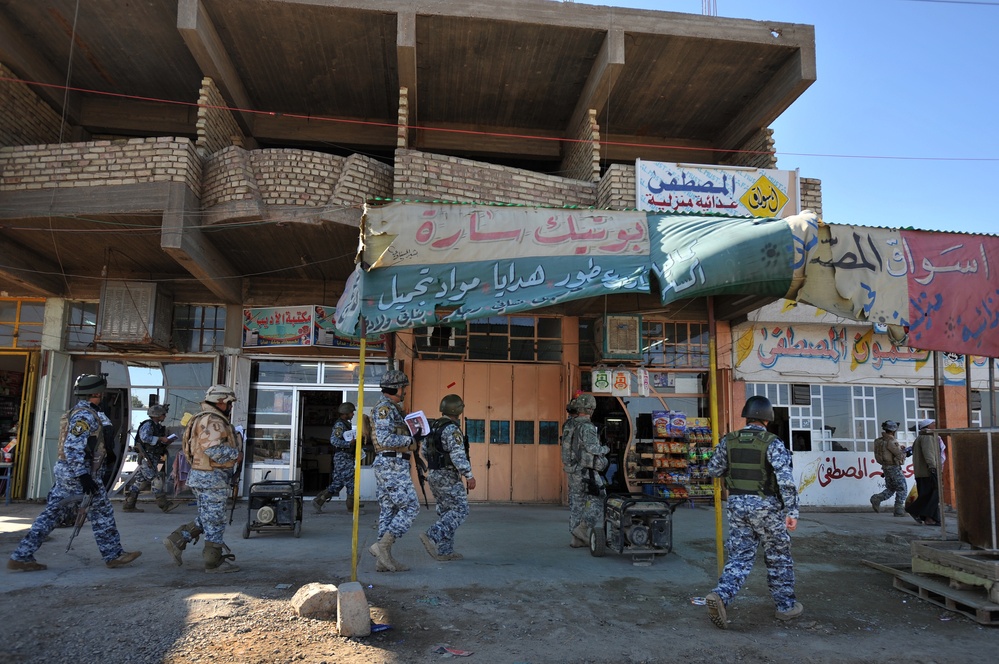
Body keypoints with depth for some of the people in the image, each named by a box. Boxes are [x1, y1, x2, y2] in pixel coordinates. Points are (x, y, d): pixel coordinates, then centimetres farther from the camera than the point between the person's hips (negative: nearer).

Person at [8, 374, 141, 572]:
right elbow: (73, 447, -24)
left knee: (50, 514, 11)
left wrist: (102, 443, 22)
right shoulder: (86, 414, -17)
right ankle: (114, 555, 8)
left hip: (64, 472, 10)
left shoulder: (78, 411, 14)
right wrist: (83, 475, -26)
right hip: (76, 472, -10)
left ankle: (21, 557, 13)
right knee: (102, 513, 0)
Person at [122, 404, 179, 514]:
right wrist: (161, 439, -22)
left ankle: (129, 506, 15)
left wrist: (166, 442, 7)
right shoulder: (147, 425, -11)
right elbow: (145, 438, -28)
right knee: (156, 480, -10)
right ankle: (165, 505, -10)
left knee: (139, 481, 11)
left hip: (153, 458, 10)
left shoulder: (158, 426, 18)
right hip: (147, 458, -10)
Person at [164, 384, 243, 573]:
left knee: (205, 520, 20)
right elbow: (215, 449, -30)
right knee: (215, 522, 1)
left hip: (201, 476, 10)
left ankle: (176, 540, 17)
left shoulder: (205, 419, 17)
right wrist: (236, 454, -15)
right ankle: (214, 562, 10)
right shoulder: (212, 421, -18)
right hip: (212, 479, -10)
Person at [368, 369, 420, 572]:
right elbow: (385, 438, -23)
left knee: (388, 510, 9)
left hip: (387, 464, 10)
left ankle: (384, 559, 10)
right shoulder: (385, 407, -12)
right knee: (410, 507, -8)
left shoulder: (391, 408, 20)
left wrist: (411, 441, 11)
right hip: (393, 465, -10)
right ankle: (382, 546, -10)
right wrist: (410, 441, -13)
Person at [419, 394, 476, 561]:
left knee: (446, 512, 12)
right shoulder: (452, 429, -17)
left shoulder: (435, 427, 11)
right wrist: (469, 475, -25)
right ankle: (432, 536, -18)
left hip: (434, 475, 9)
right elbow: (458, 455, -25)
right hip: (448, 476, -9)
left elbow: (425, 448, 21)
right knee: (460, 511, -7)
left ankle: (444, 551, 12)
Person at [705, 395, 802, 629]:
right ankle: (786, 605, 28)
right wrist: (792, 511, -18)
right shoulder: (772, 443, -11)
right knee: (778, 558, 16)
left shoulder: (729, 441, 2)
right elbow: (785, 478, -20)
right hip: (766, 506, -3)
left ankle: (720, 596, -14)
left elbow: (714, 470, 11)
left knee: (740, 557, 6)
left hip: (737, 504, 3)